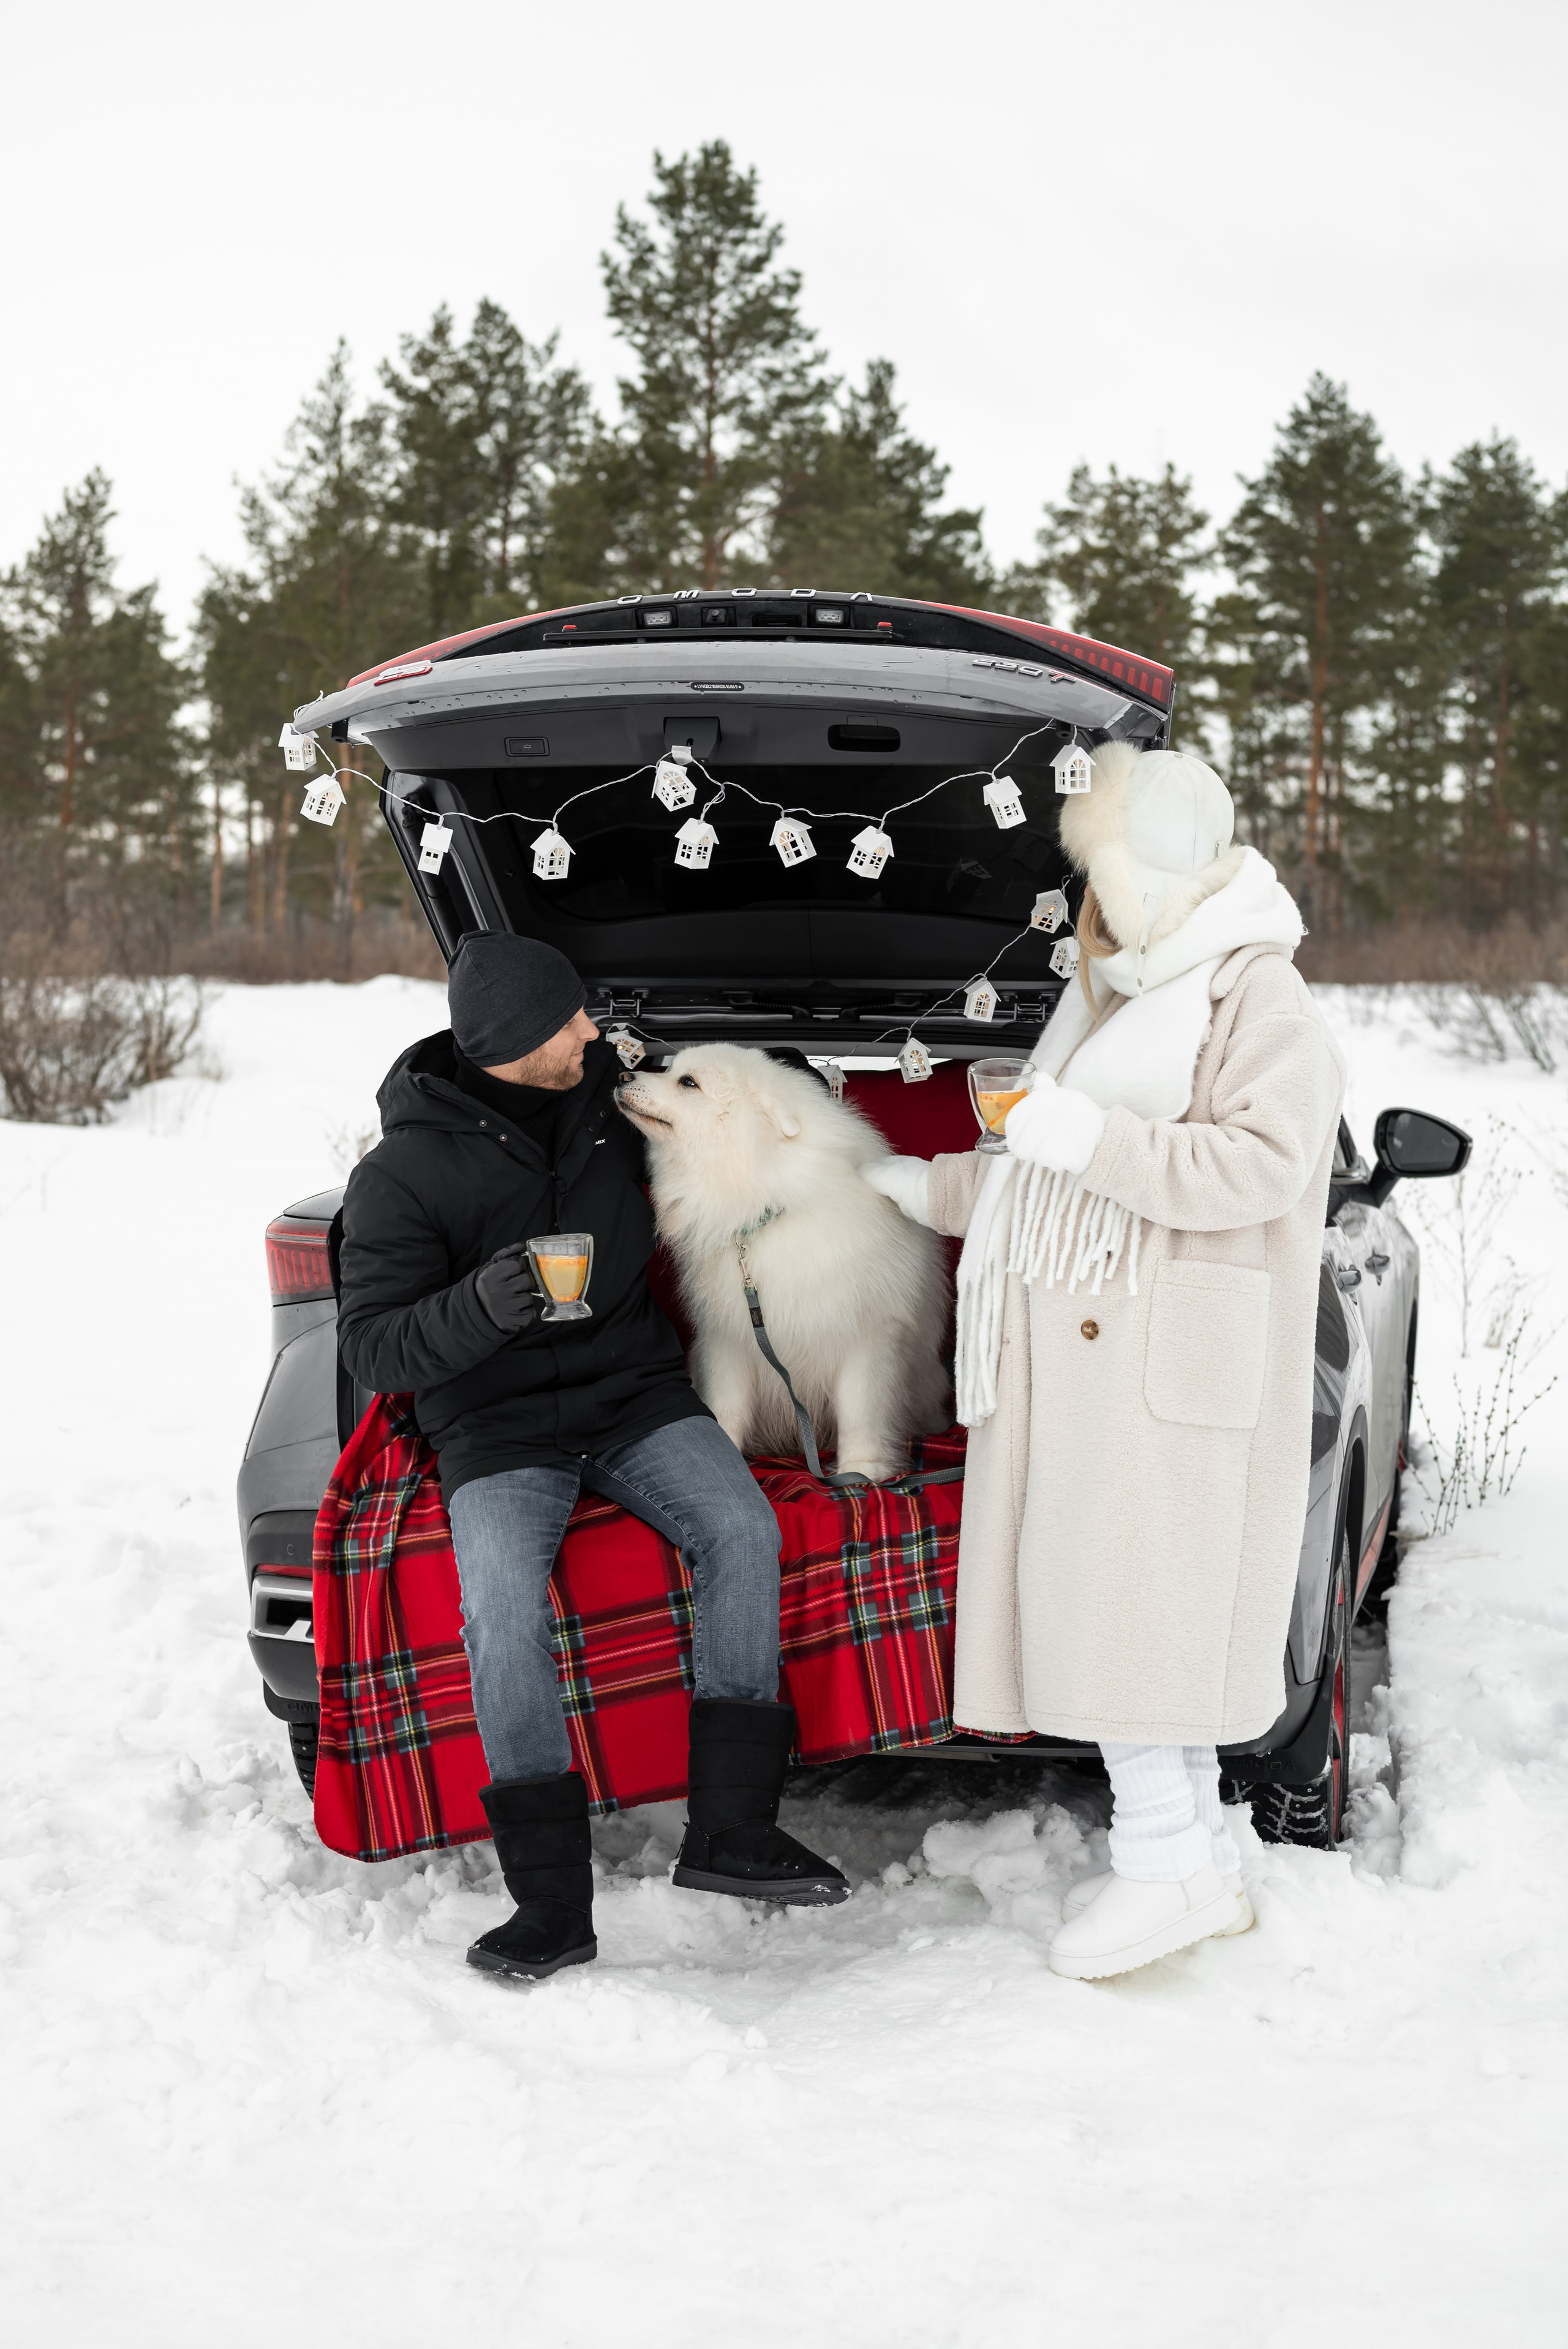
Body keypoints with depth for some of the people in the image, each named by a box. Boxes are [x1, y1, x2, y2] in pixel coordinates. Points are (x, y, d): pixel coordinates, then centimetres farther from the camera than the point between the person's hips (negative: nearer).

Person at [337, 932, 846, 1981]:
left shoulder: (606, 1089, 5)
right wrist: (481, 1306, -31)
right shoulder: (404, 1174, -11)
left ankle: (731, 1827, -17)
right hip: (500, 1431, -4)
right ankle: (554, 1902, -21)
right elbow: (373, 1350, -14)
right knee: (505, 1611, -30)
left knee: (743, 1530, -24)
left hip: (636, 1395, 4)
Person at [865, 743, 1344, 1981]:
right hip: (1085, 1354, 9)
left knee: (1126, 1598, -11)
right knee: (1126, 1607, 8)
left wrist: (1090, 1137, -21)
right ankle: (1202, 1859, 15)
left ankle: (1161, 1862, -4)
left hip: (1158, 1359, -9)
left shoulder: (1253, 993, -7)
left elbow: (1261, 1162, -20)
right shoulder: (1122, 993, 22)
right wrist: (929, 1185, 33)